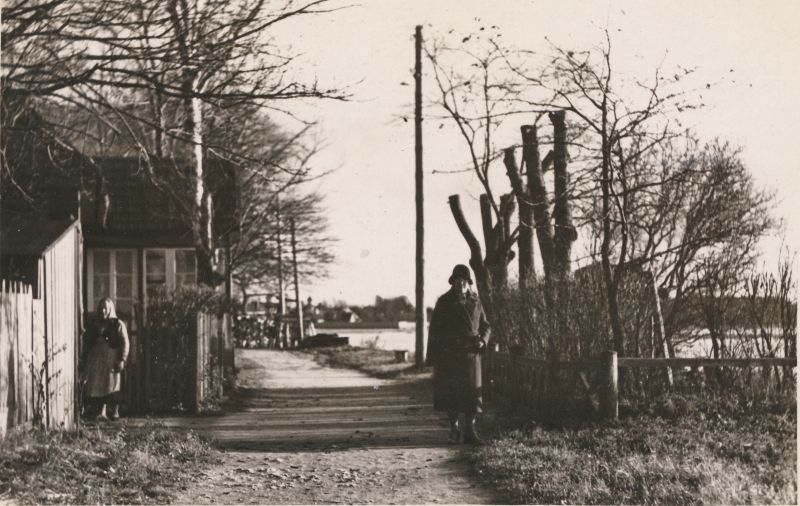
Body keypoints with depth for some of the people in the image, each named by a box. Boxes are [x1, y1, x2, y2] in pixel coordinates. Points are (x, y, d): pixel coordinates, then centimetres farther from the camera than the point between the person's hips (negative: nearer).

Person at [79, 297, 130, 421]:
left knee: (112, 386, -7)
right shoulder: (94, 325, 15)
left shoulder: (118, 325, 4)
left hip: (111, 362, -4)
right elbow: (86, 344, 18)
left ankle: (114, 412, -1)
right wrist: (83, 361, 13)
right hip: (95, 361, 4)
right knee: (96, 387, -2)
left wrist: (122, 359, -11)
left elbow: (125, 343, -1)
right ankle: (99, 413, 2)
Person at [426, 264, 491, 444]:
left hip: (470, 354, 2)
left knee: (472, 393, -1)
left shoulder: (475, 302, 9)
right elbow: (434, 330, 2)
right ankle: (454, 428, 13)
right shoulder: (444, 302, 2)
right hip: (448, 355, -2)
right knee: (449, 393, -1)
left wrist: (482, 340, -5)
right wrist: (431, 357, -2)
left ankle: (470, 431, 5)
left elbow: (485, 326, 17)